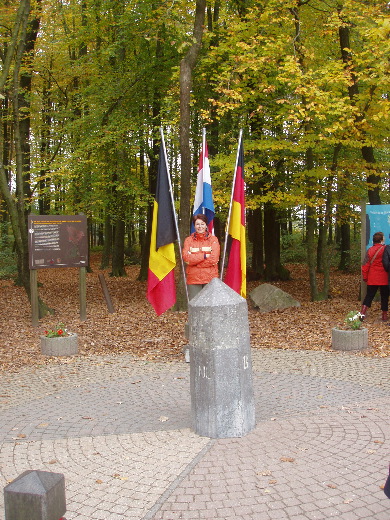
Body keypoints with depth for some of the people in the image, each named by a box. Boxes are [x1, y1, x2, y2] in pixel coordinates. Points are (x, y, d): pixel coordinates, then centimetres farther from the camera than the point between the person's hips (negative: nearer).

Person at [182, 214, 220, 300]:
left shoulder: (213, 239, 5)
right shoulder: (188, 240, 9)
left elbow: (214, 259, -8)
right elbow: (186, 258, -6)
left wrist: (194, 260, -7)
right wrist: (204, 256, -10)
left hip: (210, 279, -1)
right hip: (193, 279, 1)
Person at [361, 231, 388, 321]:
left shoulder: (370, 250, 0)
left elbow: (365, 265, 1)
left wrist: (365, 277, 10)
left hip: (372, 279, 3)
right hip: (384, 279, -3)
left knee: (369, 295, 9)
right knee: (384, 297, 10)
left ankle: (363, 312, -5)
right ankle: (384, 315, 15)